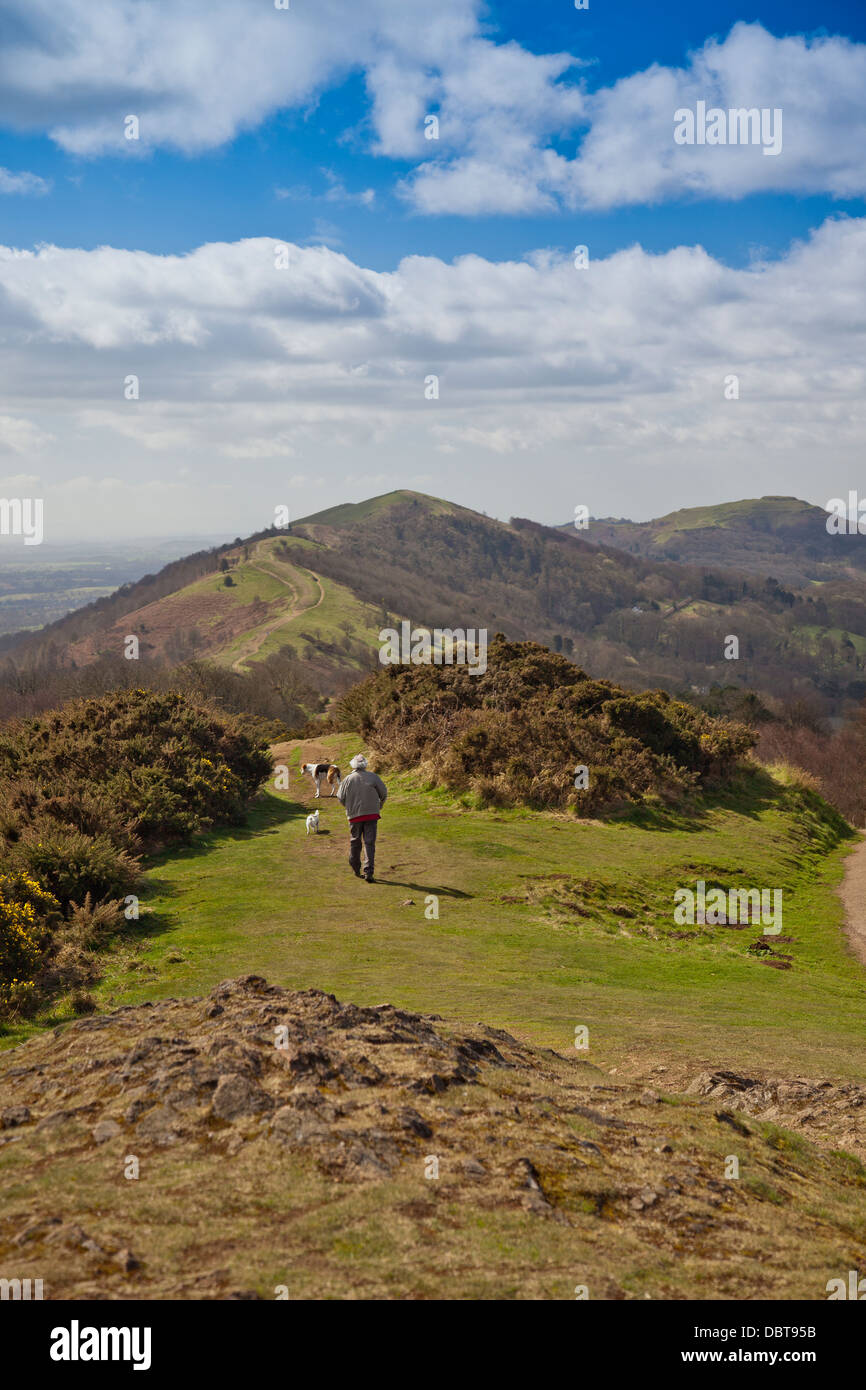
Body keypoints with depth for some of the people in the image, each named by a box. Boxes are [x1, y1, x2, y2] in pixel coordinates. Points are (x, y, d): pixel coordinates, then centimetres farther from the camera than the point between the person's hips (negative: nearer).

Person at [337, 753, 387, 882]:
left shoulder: (347, 779, -3)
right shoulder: (373, 777, -4)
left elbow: (341, 797, 2)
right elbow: (383, 792, 0)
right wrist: (380, 805, 18)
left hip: (354, 815, 1)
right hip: (371, 814, -1)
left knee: (355, 842, 17)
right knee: (369, 843, -1)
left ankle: (356, 870, 26)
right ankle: (368, 873, -10)